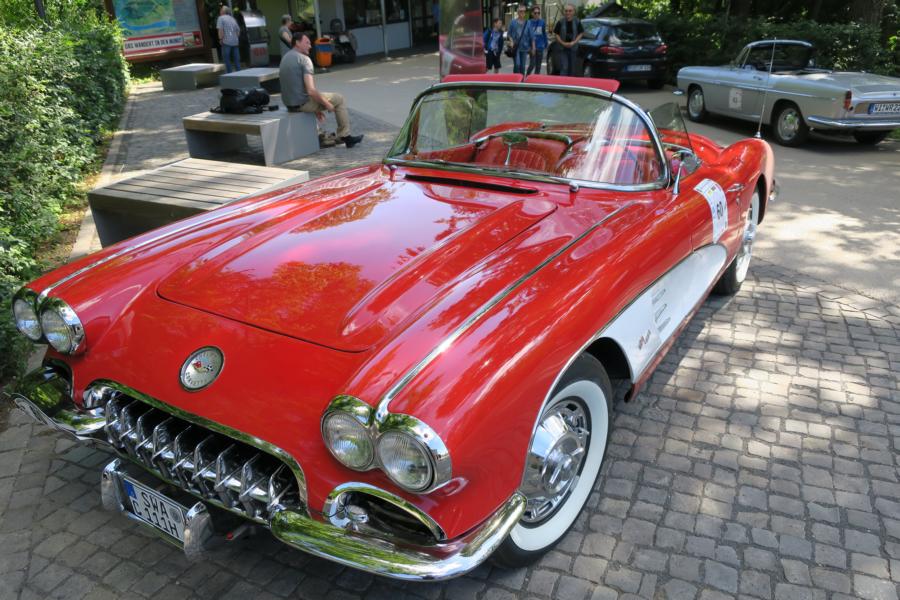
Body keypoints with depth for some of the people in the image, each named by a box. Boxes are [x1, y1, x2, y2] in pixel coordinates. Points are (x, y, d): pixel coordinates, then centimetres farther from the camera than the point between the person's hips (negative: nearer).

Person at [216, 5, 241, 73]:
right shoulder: (233, 19, 18)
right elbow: (238, 30, 18)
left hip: (226, 42, -6)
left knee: (226, 58, 1)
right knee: (236, 59, 8)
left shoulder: (221, 18, -2)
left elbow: (220, 29, -11)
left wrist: (221, 39, -5)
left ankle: (229, 73, -2)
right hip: (235, 42, 6)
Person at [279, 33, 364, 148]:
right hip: (303, 103, -8)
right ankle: (345, 136, 15)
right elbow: (311, 91, -24)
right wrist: (327, 104, -8)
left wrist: (316, 109, 21)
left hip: (288, 104, 8)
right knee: (339, 99, 10)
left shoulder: (284, 59, 12)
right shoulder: (304, 59, -15)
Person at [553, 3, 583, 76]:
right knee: (564, 67, -12)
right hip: (563, 48, -2)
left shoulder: (577, 22, 0)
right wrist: (563, 43, -13)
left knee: (572, 67, 11)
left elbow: (580, 34, 4)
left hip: (573, 48, 2)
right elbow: (557, 34, 1)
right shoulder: (560, 22, -3)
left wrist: (574, 42, -11)